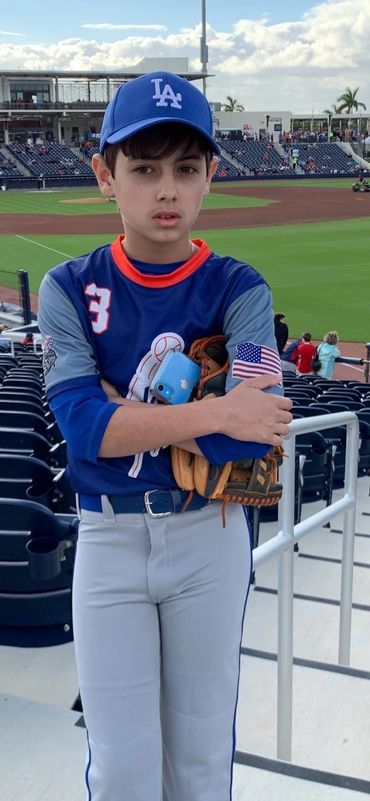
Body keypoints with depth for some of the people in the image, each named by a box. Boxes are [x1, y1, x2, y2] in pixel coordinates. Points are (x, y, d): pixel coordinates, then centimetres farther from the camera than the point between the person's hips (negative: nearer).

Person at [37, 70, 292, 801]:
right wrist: (213, 413, -24)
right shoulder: (70, 289, -5)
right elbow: (83, 427, -18)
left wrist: (126, 411, -17)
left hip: (210, 536, 0)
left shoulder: (239, 290, -7)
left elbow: (250, 436, -20)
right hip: (108, 541, 0)